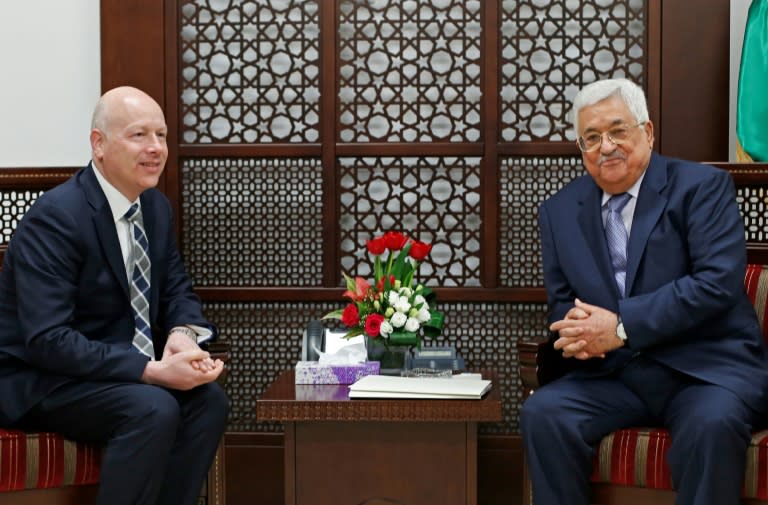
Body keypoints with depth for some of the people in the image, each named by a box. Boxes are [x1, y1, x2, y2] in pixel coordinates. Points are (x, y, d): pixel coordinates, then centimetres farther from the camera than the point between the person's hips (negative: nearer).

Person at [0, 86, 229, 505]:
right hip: (40, 381, -7)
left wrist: (184, 335, -13)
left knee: (208, 399, -16)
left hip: (120, 368, 8)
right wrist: (152, 370, -32)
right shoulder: (55, 217, -22)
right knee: (153, 409, -29)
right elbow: (48, 340, -28)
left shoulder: (156, 207, 3)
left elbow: (177, 292, 12)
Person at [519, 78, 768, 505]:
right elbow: (562, 302, 17)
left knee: (712, 422, -35)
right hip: (615, 375, 4)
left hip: (707, 369, -4)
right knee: (542, 413, -22)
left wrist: (622, 326, -19)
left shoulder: (702, 186, -1)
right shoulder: (560, 212, 13)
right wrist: (578, 330, -10)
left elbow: (718, 281, -14)